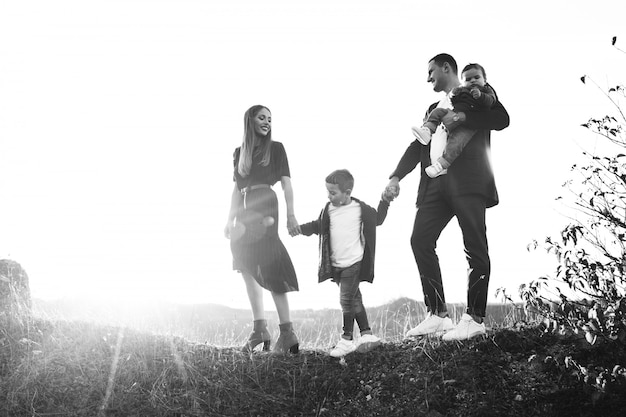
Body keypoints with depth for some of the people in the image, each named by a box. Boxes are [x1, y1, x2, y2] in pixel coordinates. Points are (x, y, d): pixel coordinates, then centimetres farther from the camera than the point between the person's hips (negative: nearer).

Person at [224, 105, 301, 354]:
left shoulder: (275, 149, 6)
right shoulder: (240, 152, 16)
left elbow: (286, 184, 0)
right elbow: (237, 189, 17)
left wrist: (291, 215, -9)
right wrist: (230, 219, 11)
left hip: (265, 207, -5)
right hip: (244, 211, 5)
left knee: (270, 269, -13)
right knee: (248, 270, 2)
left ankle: (287, 332, -13)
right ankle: (259, 328, 4)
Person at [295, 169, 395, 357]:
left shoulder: (360, 209, -6)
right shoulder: (328, 210, 4)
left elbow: (377, 219, 10)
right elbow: (317, 226, 16)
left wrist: (385, 202, -1)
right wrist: (299, 228, 3)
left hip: (353, 263, -5)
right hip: (336, 265, 5)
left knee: (347, 300, -7)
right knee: (354, 300, 11)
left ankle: (347, 340, 3)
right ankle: (367, 335, 20)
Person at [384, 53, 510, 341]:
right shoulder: (434, 109, 29)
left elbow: (502, 119, -4)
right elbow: (418, 145, 21)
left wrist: (462, 117, -14)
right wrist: (396, 176, 8)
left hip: (468, 178, -6)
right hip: (437, 181, 6)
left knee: (475, 247, -9)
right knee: (420, 240, -5)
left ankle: (474, 318, -8)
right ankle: (437, 315, -1)